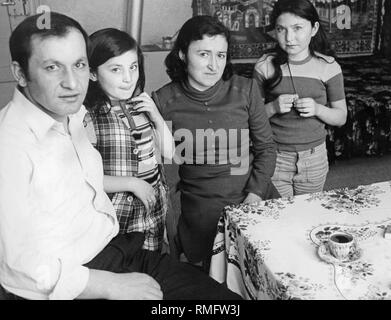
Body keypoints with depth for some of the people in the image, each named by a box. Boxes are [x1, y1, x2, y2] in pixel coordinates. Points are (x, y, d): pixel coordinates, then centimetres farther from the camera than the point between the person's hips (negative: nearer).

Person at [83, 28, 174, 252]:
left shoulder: (142, 104, 2)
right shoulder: (88, 116, -18)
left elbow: (168, 153, 8)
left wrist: (158, 118, -6)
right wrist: (132, 183, -16)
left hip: (155, 211, 6)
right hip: (117, 218, -5)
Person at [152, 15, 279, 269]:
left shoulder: (245, 90, -3)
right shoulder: (164, 100, -6)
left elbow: (266, 147, 2)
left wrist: (255, 195, -6)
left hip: (254, 200, 2)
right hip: (200, 209, -1)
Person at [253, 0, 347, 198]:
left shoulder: (328, 67, -3)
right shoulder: (265, 66, -5)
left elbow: (341, 118, 3)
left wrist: (318, 109, -16)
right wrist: (273, 107, -19)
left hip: (314, 159, 1)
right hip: (274, 157, -1)